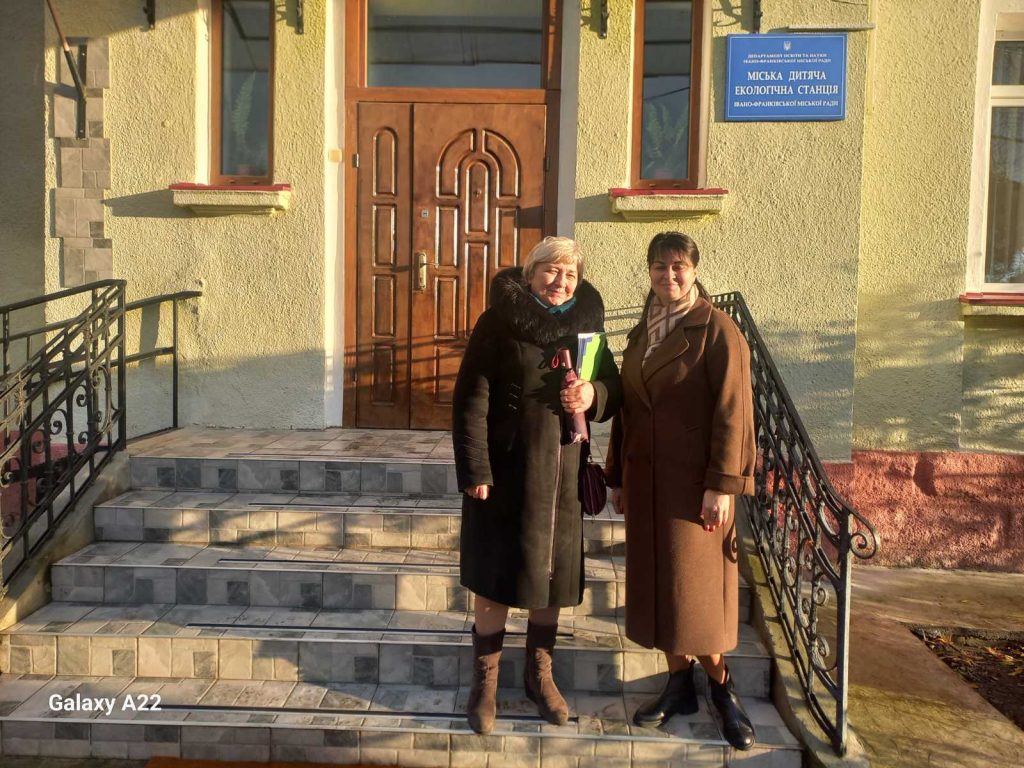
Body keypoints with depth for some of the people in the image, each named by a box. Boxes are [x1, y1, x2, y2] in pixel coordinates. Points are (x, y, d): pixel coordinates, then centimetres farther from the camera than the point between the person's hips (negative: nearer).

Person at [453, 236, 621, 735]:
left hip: (562, 470, 4)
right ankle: (485, 683, 21)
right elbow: (471, 399, -9)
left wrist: (594, 395, -11)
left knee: (551, 573, 13)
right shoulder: (498, 322, -7)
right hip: (507, 469, -4)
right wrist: (475, 469, -15)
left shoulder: (587, 324, 6)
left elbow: (612, 390, 13)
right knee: (496, 578, 4)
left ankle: (539, 675, 31)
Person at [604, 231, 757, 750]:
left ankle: (721, 687, 19)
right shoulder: (640, 334, 12)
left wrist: (722, 484, -17)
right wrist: (617, 476, 14)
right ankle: (679, 685, 23)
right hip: (645, 478, 6)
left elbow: (731, 411, -13)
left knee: (694, 584, 0)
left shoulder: (716, 329, -8)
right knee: (656, 582, 10)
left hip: (693, 479, -6)